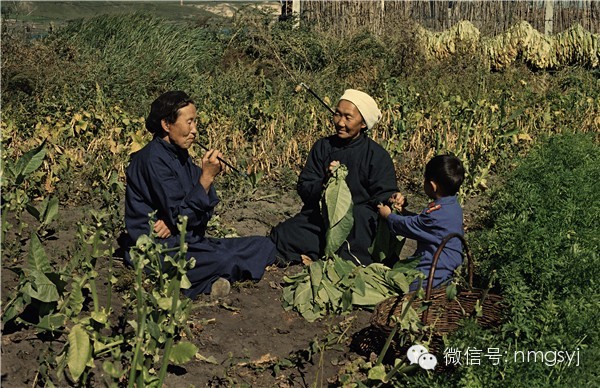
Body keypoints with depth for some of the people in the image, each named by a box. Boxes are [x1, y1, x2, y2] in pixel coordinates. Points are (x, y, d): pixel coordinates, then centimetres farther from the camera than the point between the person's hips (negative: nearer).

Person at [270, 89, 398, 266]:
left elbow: (383, 196, -3)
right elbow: (304, 190, 4)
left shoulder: (377, 155, 0)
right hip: (320, 216, 3)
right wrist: (324, 182, -17)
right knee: (280, 235, -19)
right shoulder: (323, 146, 8)